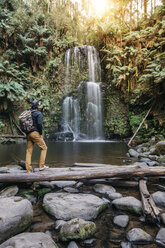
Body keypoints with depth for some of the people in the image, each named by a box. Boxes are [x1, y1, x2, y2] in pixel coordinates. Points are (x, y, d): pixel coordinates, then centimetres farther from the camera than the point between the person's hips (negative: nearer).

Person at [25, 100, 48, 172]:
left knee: (29, 151, 8)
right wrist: (41, 133, -8)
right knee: (44, 148, 6)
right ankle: (41, 166, 3)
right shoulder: (38, 113, -7)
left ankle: (28, 169, 10)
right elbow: (39, 124, -18)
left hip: (28, 134, 7)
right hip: (35, 133, -7)